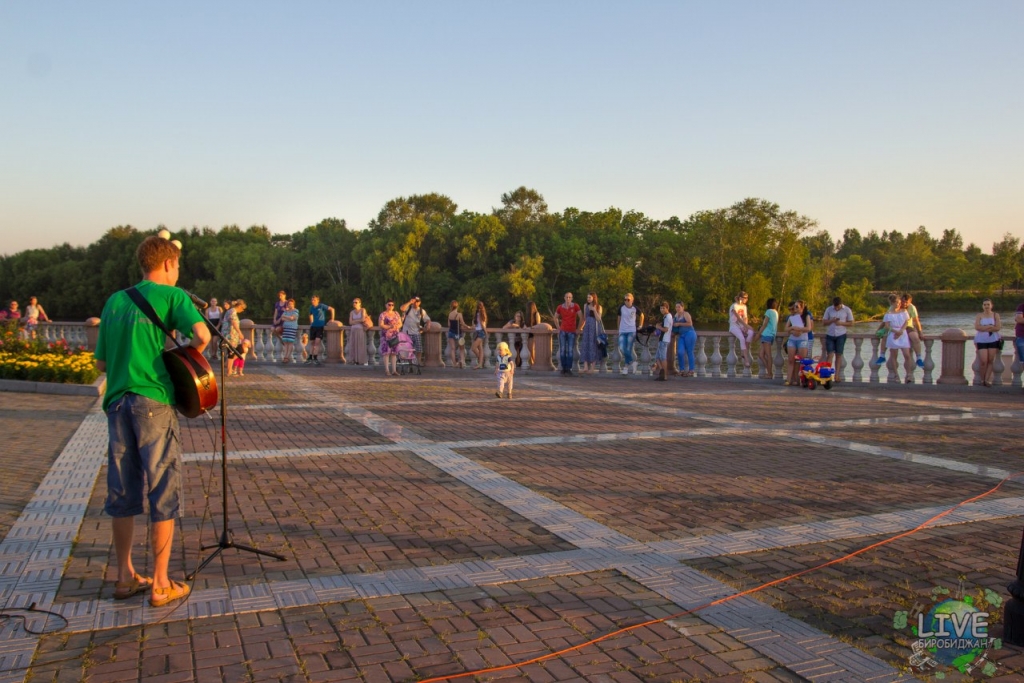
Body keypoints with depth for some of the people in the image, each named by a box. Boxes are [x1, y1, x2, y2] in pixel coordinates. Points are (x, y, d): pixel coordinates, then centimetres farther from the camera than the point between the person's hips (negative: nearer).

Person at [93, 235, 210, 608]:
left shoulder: (115, 300, 15)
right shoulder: (171, 295, -2)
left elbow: (101, 362, 16)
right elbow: (202, 334, -19)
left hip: (117, 402, 6)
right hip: (154, 401, -6)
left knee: (122, 492, 13)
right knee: (163, 494, 2)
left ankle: (125, 576, 23)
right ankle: (160, 585, 6)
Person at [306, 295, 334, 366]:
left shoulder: (321, 306, -10)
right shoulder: (311, 307, 6)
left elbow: (332, 309, -7)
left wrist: (332, 319, -7)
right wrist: (311, 323, 17)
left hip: (320, 326, -5)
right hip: (313, 326, 5)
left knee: (317, 341, -15)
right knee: (313, 343, 10)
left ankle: (315, 358, -15)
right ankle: (310, 358, 16)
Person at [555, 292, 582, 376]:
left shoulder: (575, 306, -3)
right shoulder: (560, 307, 3)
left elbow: (581, 318, 0)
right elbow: (555, 317, 18)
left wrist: (578, 329, 0)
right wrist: (558, 327, 11)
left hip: (572, 331, -2)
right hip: (563, 331, 2)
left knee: (570, 351, -4)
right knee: (562, 350, 0)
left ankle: (569, 369, 0)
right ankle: (563, 369, 7)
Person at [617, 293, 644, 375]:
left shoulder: (635, 308, -2)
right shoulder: (621, 308, 1)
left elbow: (641, 315, 16)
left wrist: (640, 325, 14)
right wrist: (619, 328, 15)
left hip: (631, 331, -2)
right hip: (622, 331, 2)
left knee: (628, 350, -7)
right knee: (622, 349, -10)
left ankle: (626, 366, 6)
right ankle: (632, 362, 7)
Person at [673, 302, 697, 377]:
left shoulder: (686, 314, -6)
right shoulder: (676, 315, 15)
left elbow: (690, 323, -18)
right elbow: (675, 324, 29)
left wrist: (679, 324, -14)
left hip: (689, 334, -7)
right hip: (681, 336, 7)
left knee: (689, 352, -4)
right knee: (680, 352, -5)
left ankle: (691, 371, 2)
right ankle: (682, 370, 3)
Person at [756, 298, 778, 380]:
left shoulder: (769, 311, -4)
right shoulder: (776, 312, 20)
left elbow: (764, 325, -8)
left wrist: (758, 334, -5)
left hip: (767, 334, -8)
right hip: (772, 335, 8)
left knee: (768, 355, -6)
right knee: (760, 354, 7)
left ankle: (770, 374, -5)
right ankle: (770, 371, 4)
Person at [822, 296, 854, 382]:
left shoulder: (847, 310, -1)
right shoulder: (829, 309, 2)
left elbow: (851, 323, 2)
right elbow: (824, 321, 6)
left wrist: (841, 323, -16)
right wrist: (831, 320, -14)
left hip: (841, 335, -1)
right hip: (830, 335, 1)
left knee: (839, 355, 5)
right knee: (830, 354, -6)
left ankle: (837, 376, 10)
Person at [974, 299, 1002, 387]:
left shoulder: (996, 315, 5)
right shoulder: (979, 316, 4)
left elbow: (998, 327, -6)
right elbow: (977, 327, -11)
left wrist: (984, 328, -12)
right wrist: (991, 326, -12)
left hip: (993, 340, 1)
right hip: (981, 341, -1)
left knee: (990, 361, -1)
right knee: (983, 361, -8)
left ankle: (987, 380, 3)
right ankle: (982, 380, 5)